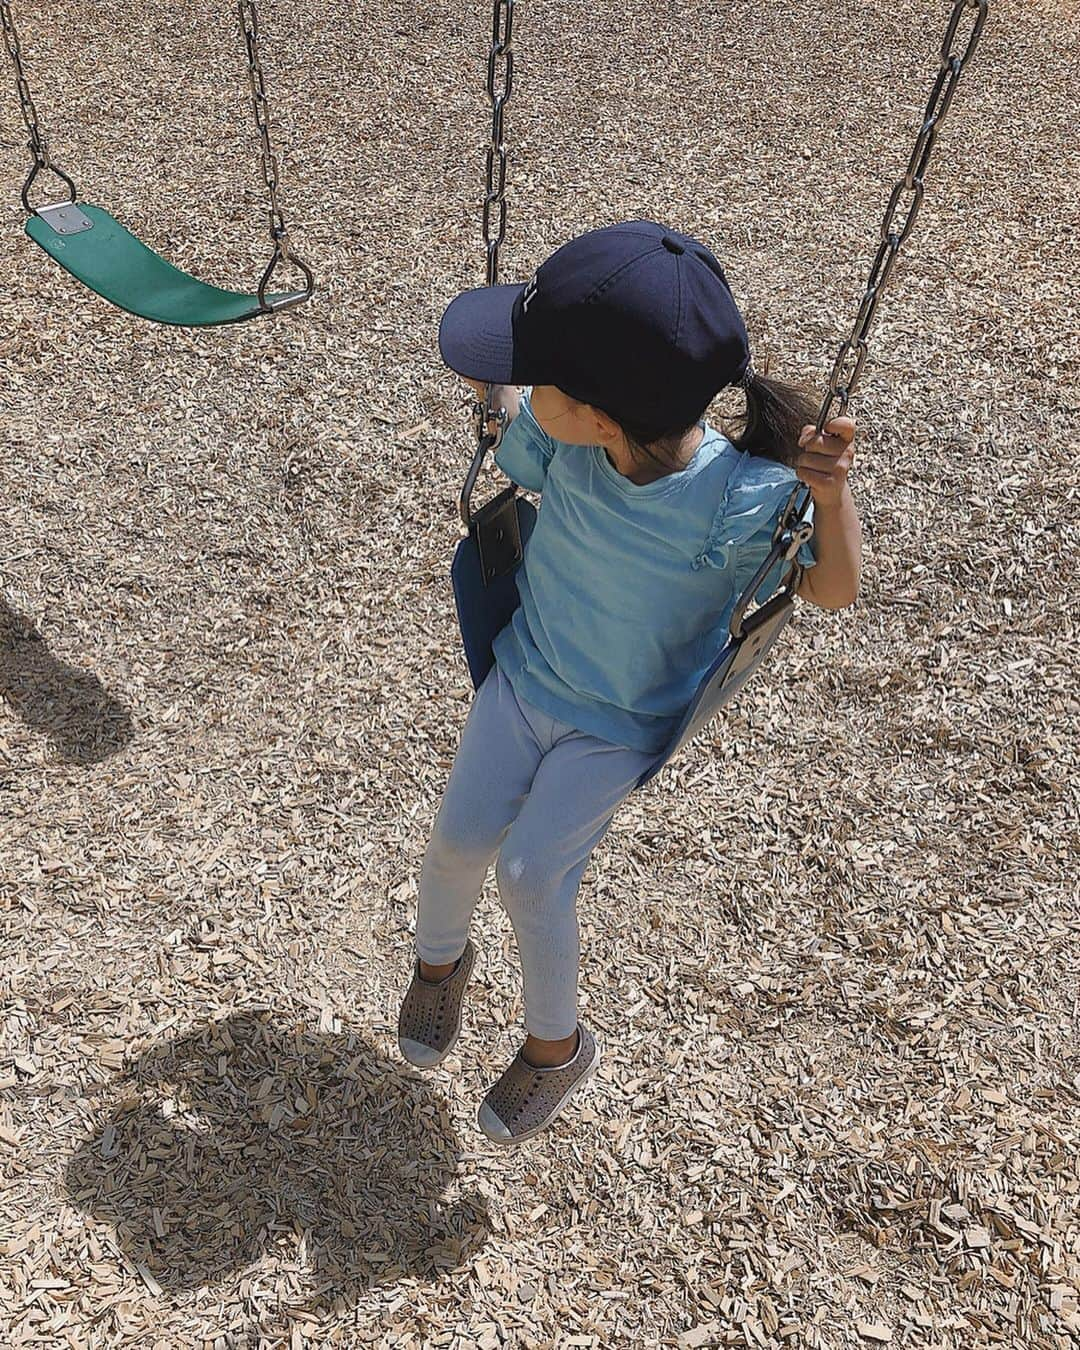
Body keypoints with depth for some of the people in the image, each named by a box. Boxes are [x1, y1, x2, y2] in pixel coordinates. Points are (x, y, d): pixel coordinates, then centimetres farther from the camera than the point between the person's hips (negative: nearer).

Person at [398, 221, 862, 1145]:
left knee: (531, 869, -10)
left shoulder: (742, 501, -34)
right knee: (458, 840, 0)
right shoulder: (559, 441, -22)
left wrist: (831, 491, -36)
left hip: (621, 727, -4)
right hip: (523, 675, 4)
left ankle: (558, 1046, 19)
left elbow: (834, 591, -19)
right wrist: (494, 382, -12)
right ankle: (439, 959, 35)